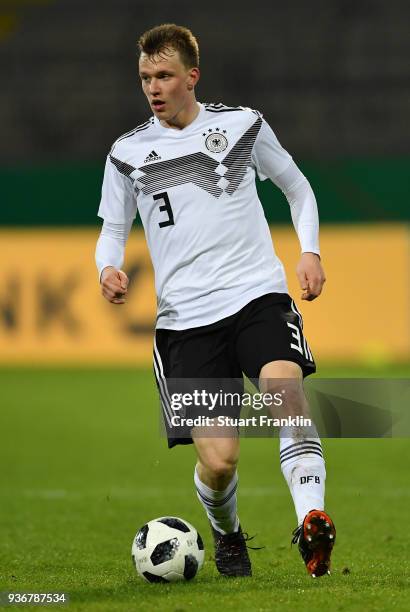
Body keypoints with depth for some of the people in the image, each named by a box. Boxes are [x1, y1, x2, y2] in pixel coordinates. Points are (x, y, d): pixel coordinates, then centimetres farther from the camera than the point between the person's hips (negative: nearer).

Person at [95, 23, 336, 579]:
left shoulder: (243, 125, 7)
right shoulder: (129, 153, 8)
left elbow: (297, 186, 20)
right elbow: (113, 230, 17)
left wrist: (310, 250, 6)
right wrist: (108, 267, -6)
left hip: (258, 294, 0)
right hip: (185, 318, 0)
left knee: (284, 385, -33)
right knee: (218, 461, -8)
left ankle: (311, 521, -42)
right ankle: (227, 535, 25)